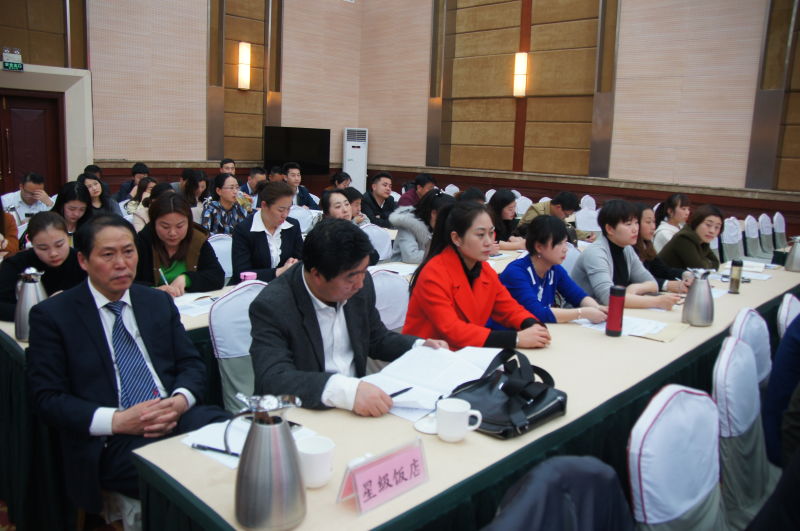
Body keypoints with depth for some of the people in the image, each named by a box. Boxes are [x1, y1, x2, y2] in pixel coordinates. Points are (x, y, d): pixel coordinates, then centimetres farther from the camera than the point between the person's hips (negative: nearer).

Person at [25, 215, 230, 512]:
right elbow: (47, 399, 0)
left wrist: (180, 401, -9)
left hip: (179, 418, 5)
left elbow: (191, 364, 14)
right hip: (111, 442, -4)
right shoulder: (52, 315, 5)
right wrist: (116, 421, -15)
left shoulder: (159, 303, 17)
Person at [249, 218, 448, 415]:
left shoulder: (360, 283, -1)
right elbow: (273, 380, -30)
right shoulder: (271, 307, -19)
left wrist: (420, 347, -3)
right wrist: (345, 390, -43)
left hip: (359, 407, 5)